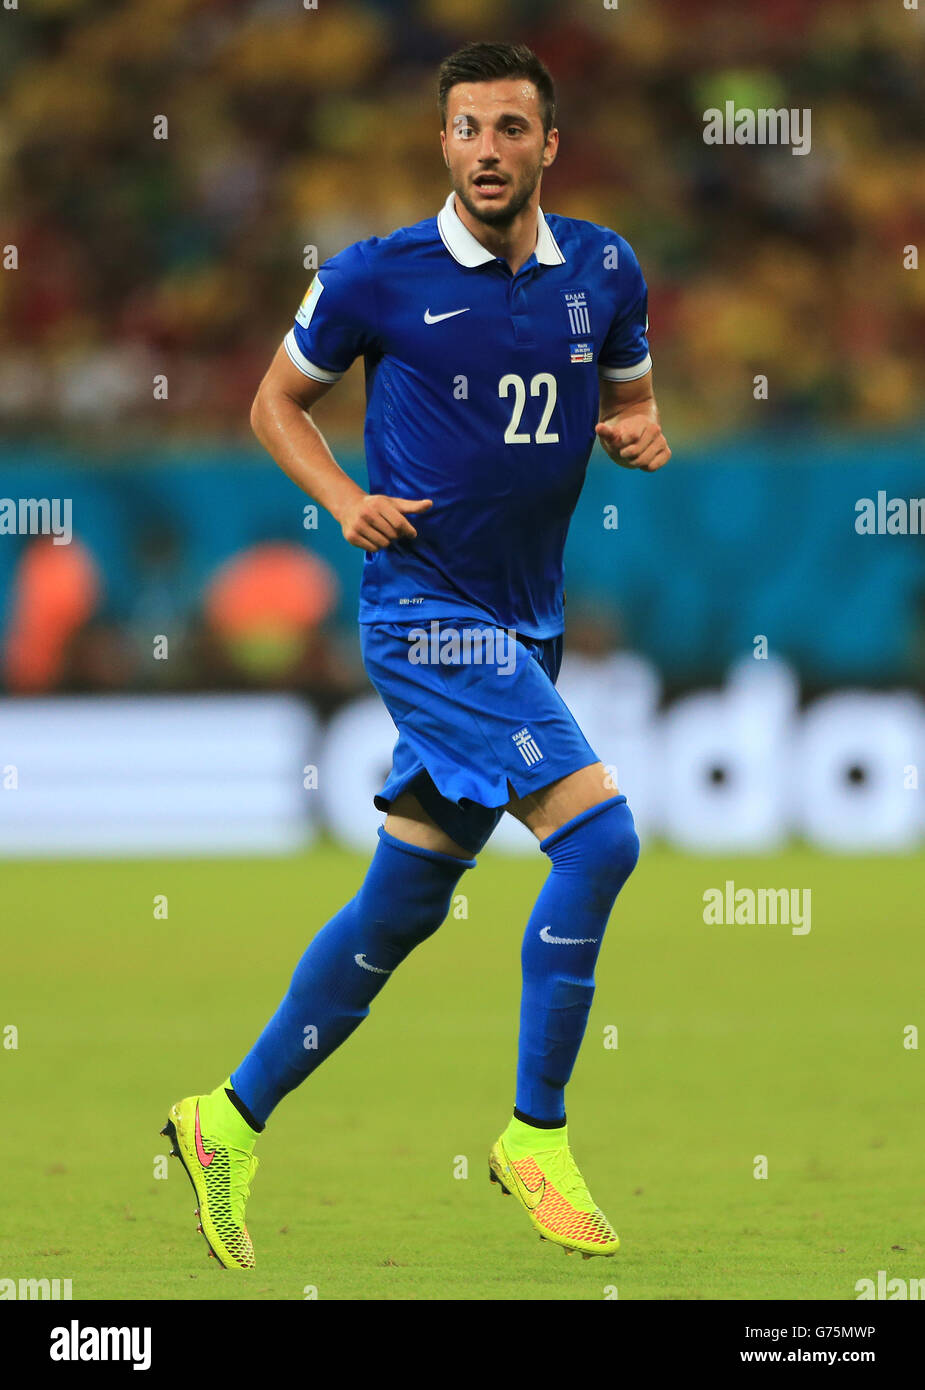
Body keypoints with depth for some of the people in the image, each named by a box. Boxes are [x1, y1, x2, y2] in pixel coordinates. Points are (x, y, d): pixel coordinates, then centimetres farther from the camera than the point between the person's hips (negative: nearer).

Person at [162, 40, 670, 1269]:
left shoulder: (604, 269, 5)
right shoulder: (377, 278, -7)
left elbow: (631, 396, 20)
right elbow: (277, 400, 6)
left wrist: (643, 432, -4)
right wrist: (345, 501, -11)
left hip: (526, 624, 6)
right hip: (425, 607, -6)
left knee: (402, 904, 10)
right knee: (598, 835, -20)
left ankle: (231, 1122, 23)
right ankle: (537, 1134, -8)